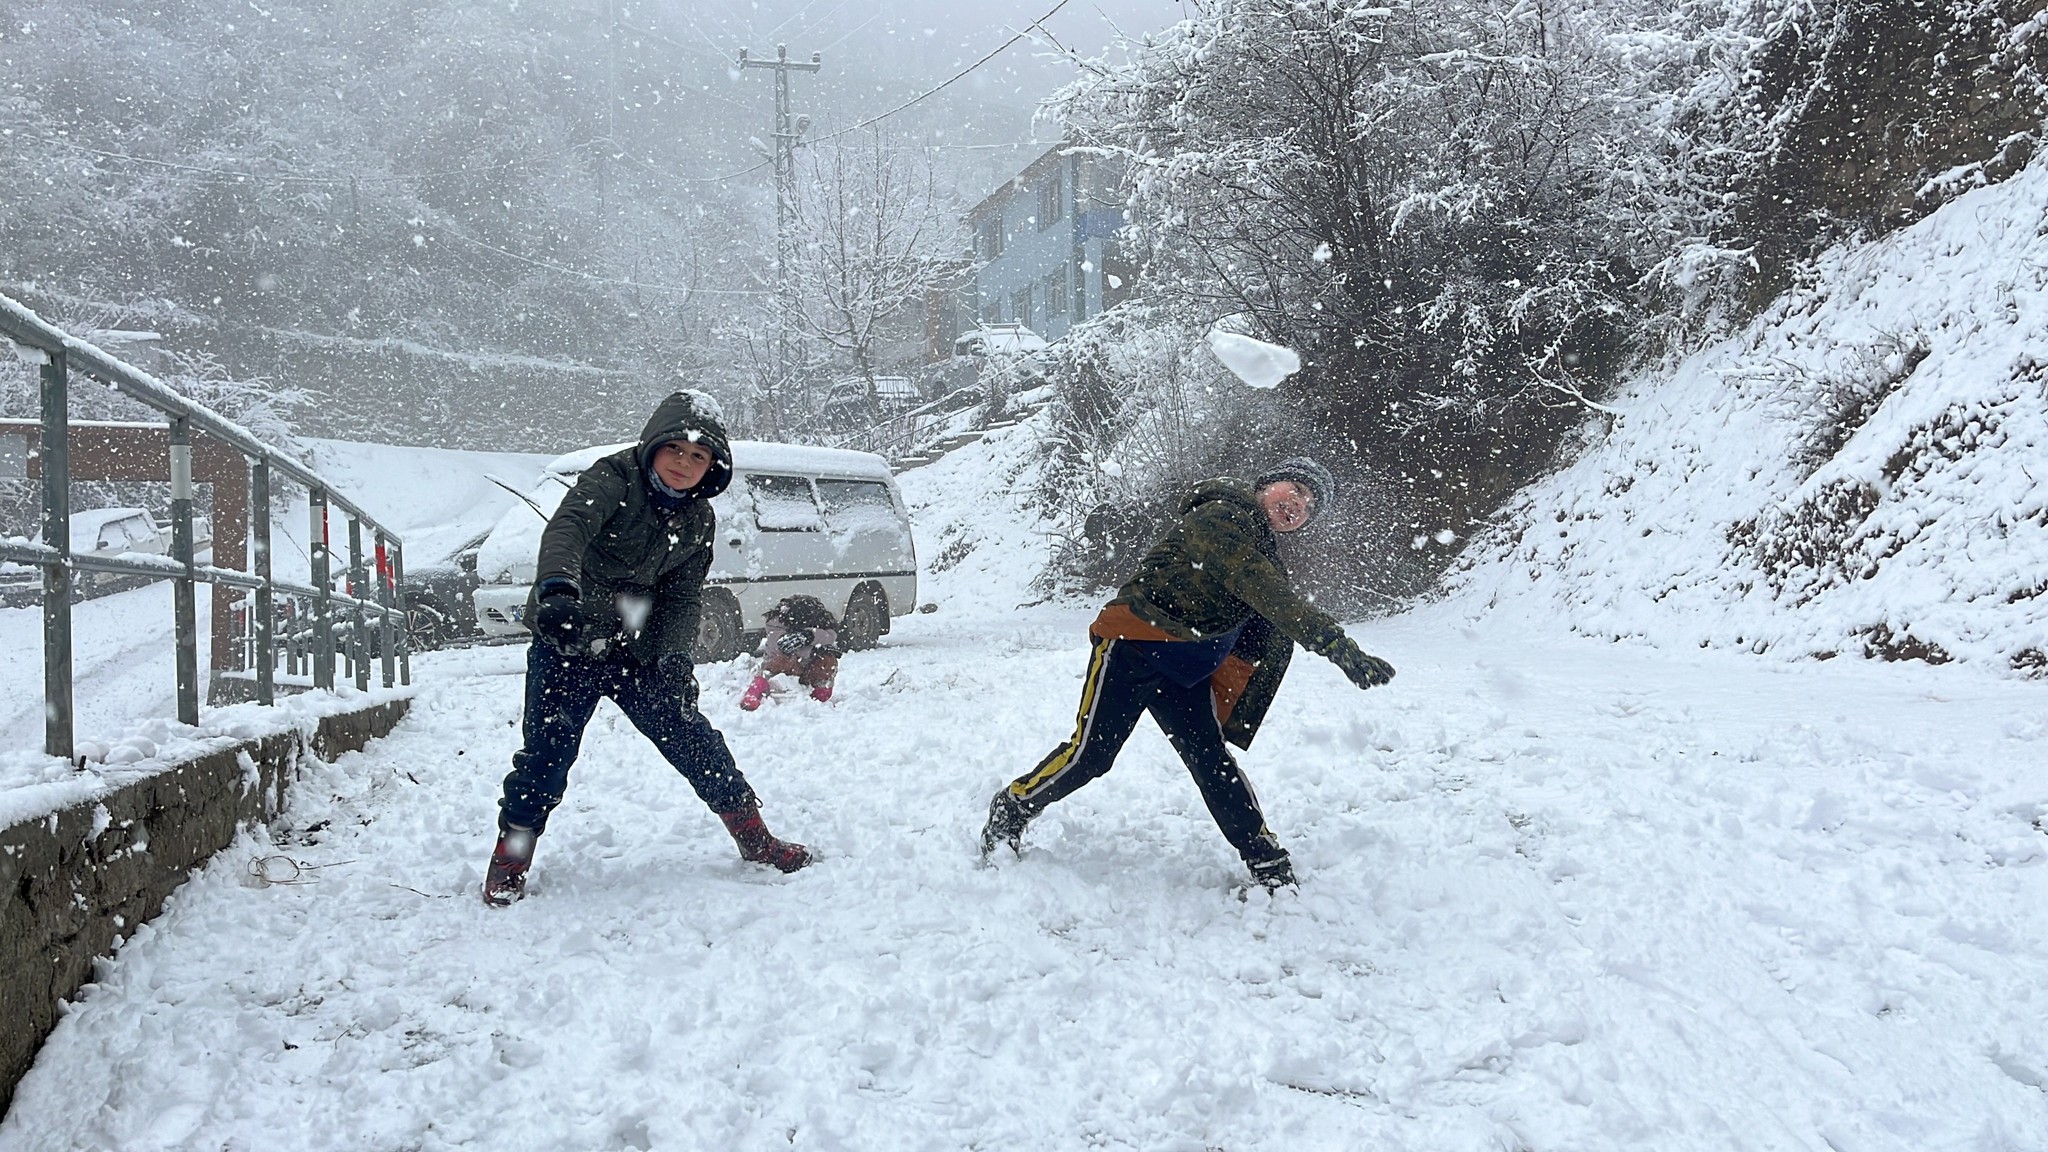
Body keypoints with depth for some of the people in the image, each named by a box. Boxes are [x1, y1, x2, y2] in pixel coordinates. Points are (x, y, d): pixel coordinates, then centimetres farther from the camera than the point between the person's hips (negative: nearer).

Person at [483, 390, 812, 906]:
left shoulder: (698, 520, 4)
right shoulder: (612, 479, -14)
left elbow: (683, 597, 5)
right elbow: (567, 529, -33)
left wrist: (672, 656, -13)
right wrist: (558, 588, -53)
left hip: (636, 650, 4)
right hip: (567, 642, -4)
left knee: (692, 738, 4)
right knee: (548, 753, -6)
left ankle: (756, 841, 17)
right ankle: (509, 863, 13)